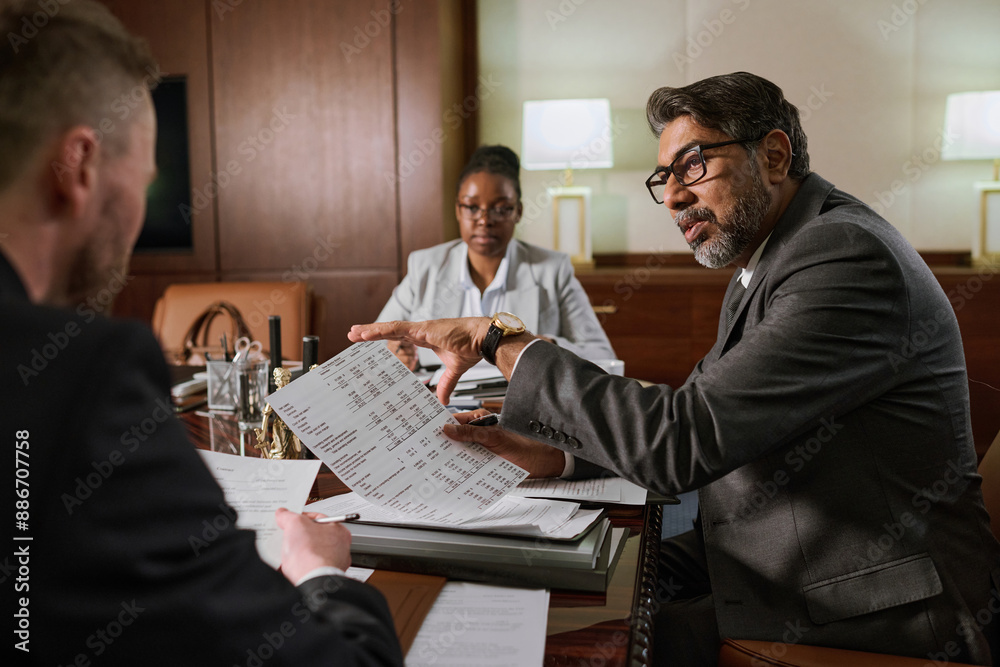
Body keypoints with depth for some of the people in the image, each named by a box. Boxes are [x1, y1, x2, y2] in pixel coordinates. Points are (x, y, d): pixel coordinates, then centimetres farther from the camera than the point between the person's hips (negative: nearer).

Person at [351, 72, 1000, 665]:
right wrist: (556, 451, -1)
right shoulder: (762, 269, 11)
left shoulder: (848, 257, -22)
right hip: (777, 561, 8)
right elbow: (700, 411, 13)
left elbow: (680, 444, -30)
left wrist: (502, 340, -23)